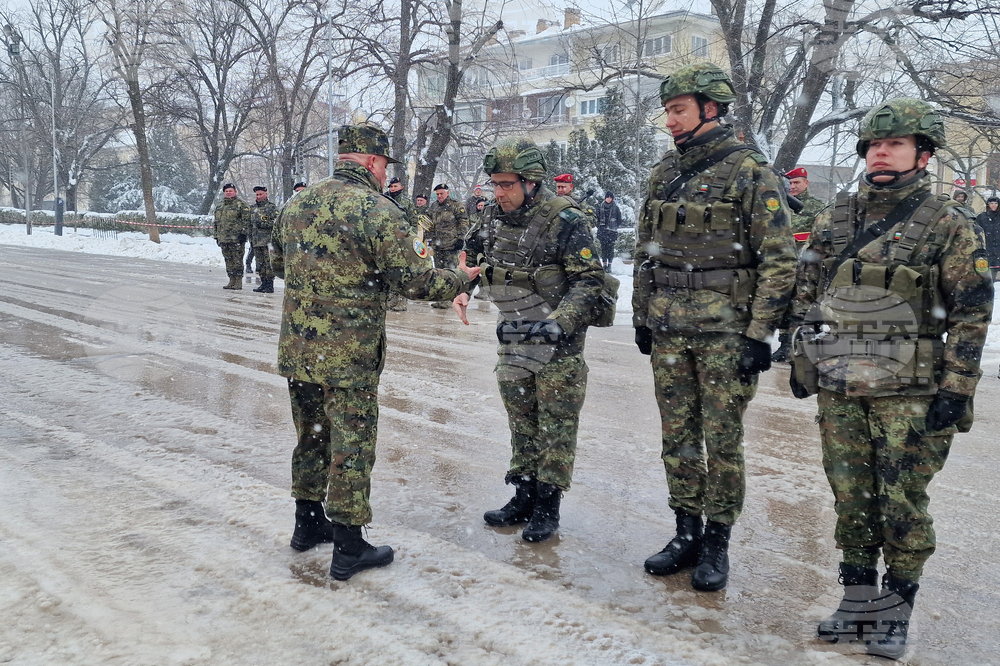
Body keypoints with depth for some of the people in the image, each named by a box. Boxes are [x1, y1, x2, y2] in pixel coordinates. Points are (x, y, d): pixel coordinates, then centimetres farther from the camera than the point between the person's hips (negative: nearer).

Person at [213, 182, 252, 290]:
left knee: (237, 260, -6)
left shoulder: (241, 204, -1)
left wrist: (243, 234, -16)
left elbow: (246, 220, -8)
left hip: (236, 238, -7)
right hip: (223, 239, 7)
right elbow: (217, 222, 26)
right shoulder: (220, 206, 20)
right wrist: (217, 236, 20)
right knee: (228, 260, 9)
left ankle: (238, 282, -3)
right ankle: (232, 281, 15)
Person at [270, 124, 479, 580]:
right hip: (350, 356, -7)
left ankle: (308, 525, 35)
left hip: (296, 349, 7)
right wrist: (460, 279, 2)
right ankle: (348, 550, 14)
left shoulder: (297, 204, 8)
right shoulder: (378, 211, -15)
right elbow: (415, 283, -16)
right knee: (351, 449, 4)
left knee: (311, 438, 21)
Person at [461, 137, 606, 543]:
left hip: (558, 342, -6)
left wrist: (558, 324, -31)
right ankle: (524, 496, 26)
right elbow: (472, 256, 21)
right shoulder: (494, 217, 3)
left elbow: (589, 281, -19)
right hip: (513, 337, 7)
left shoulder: (565, 220, -18)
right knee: (521, 420, 14)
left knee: (556, 423, 3)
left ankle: (547, 506, 14)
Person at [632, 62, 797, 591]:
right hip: (667, 329, 6)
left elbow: (780, 260, -9)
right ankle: (686, 533, 24)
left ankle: (717, 543, 16)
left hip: (724, 331, -5)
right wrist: (640, 317, 13)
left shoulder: (751, 173, -6)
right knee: (677, 437, 11)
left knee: (722, 439, 2)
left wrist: (759, 334, -14)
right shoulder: (664, 174, 12)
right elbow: (645, 252, 17)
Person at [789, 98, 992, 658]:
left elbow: (971, 313, -4)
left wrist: (955, 390, -10)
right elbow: (806, 294, 16)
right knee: (851, 498, 11)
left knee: (903, 503, 3)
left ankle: (896, 611, 18)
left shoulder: (949, 226, -2)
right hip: (838, 389, 4)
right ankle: (858, 598, 26)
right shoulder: (834, 220, 10)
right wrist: (802, 363, 12)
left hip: (909, 394, -4)